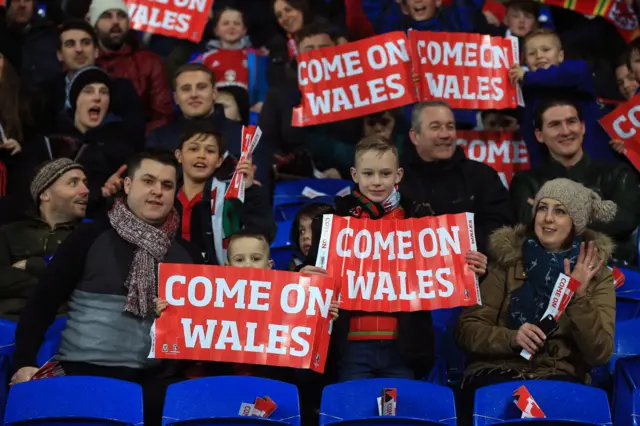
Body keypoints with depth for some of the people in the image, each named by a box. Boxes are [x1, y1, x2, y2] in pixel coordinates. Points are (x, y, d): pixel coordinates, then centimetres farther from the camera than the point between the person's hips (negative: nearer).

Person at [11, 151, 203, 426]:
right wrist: (24, 361, -8)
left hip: (154, 381, 3)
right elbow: (42, 303, 2)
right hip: (84, 373, -3)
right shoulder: (91, 237, 3)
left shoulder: (185, 254, 12)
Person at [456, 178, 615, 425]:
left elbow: (599, 354, -4)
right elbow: (467, 330, 2)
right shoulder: (506, 260, 5)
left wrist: (579, 296, -15)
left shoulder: (597, 276, 7)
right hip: (498, 372, 0)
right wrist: (511, 338, -17)